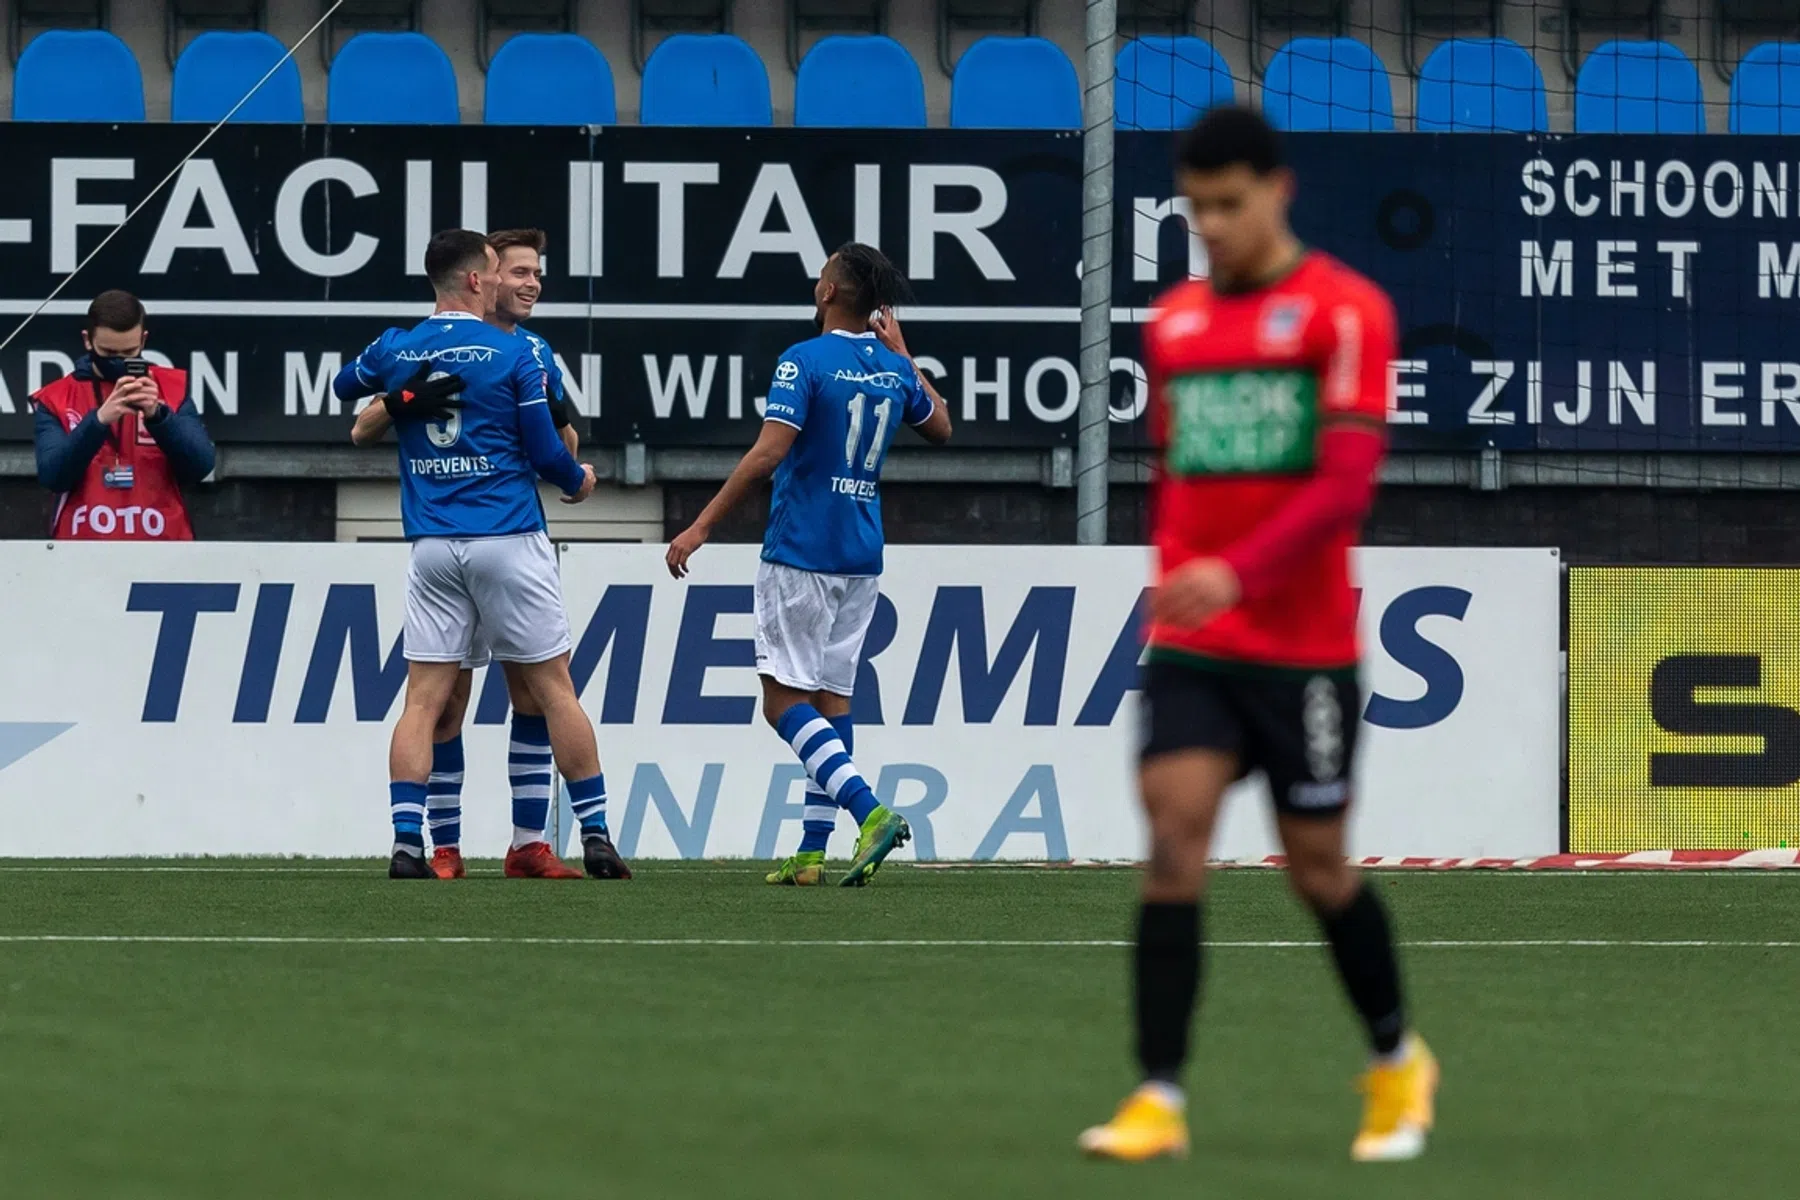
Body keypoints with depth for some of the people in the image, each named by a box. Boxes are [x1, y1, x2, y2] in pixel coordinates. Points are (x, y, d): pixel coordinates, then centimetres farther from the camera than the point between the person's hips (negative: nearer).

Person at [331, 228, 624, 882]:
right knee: (554, 689, 6)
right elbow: (544, 451, -3)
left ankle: (406, 842, -10)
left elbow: (344, 385, 25)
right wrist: (578, 480, 17)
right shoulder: (516, 354, -6)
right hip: (509, 539, -3)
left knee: (424, 698, 2)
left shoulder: (396, 352, 5)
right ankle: (597, 834, 9)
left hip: (433, 550, 3)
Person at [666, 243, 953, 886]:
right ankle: (812, 852, 7)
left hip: (801, 553, -7)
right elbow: (940, 427, 27)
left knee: (785, 698, -5)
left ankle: (870, 811, -23)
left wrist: (700, 527, -17)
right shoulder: (895, 369, 8)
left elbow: (769, 452, -20)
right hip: (862, 558, 7)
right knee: (831, 697, 10)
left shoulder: (806, 362, -12)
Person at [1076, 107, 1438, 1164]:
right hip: (1190, 643, 4)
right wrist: (1174, 581, 14)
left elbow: (1348, 482, -16)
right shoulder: (1175, 321, 10)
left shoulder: (1346, 311, -7)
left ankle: (1399, 1065, 30)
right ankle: (1160, 1099, -14)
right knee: (1174, 833, -13)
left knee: (1318, 866, 6)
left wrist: (1235, 573, -26)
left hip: (1304, 647, -4)